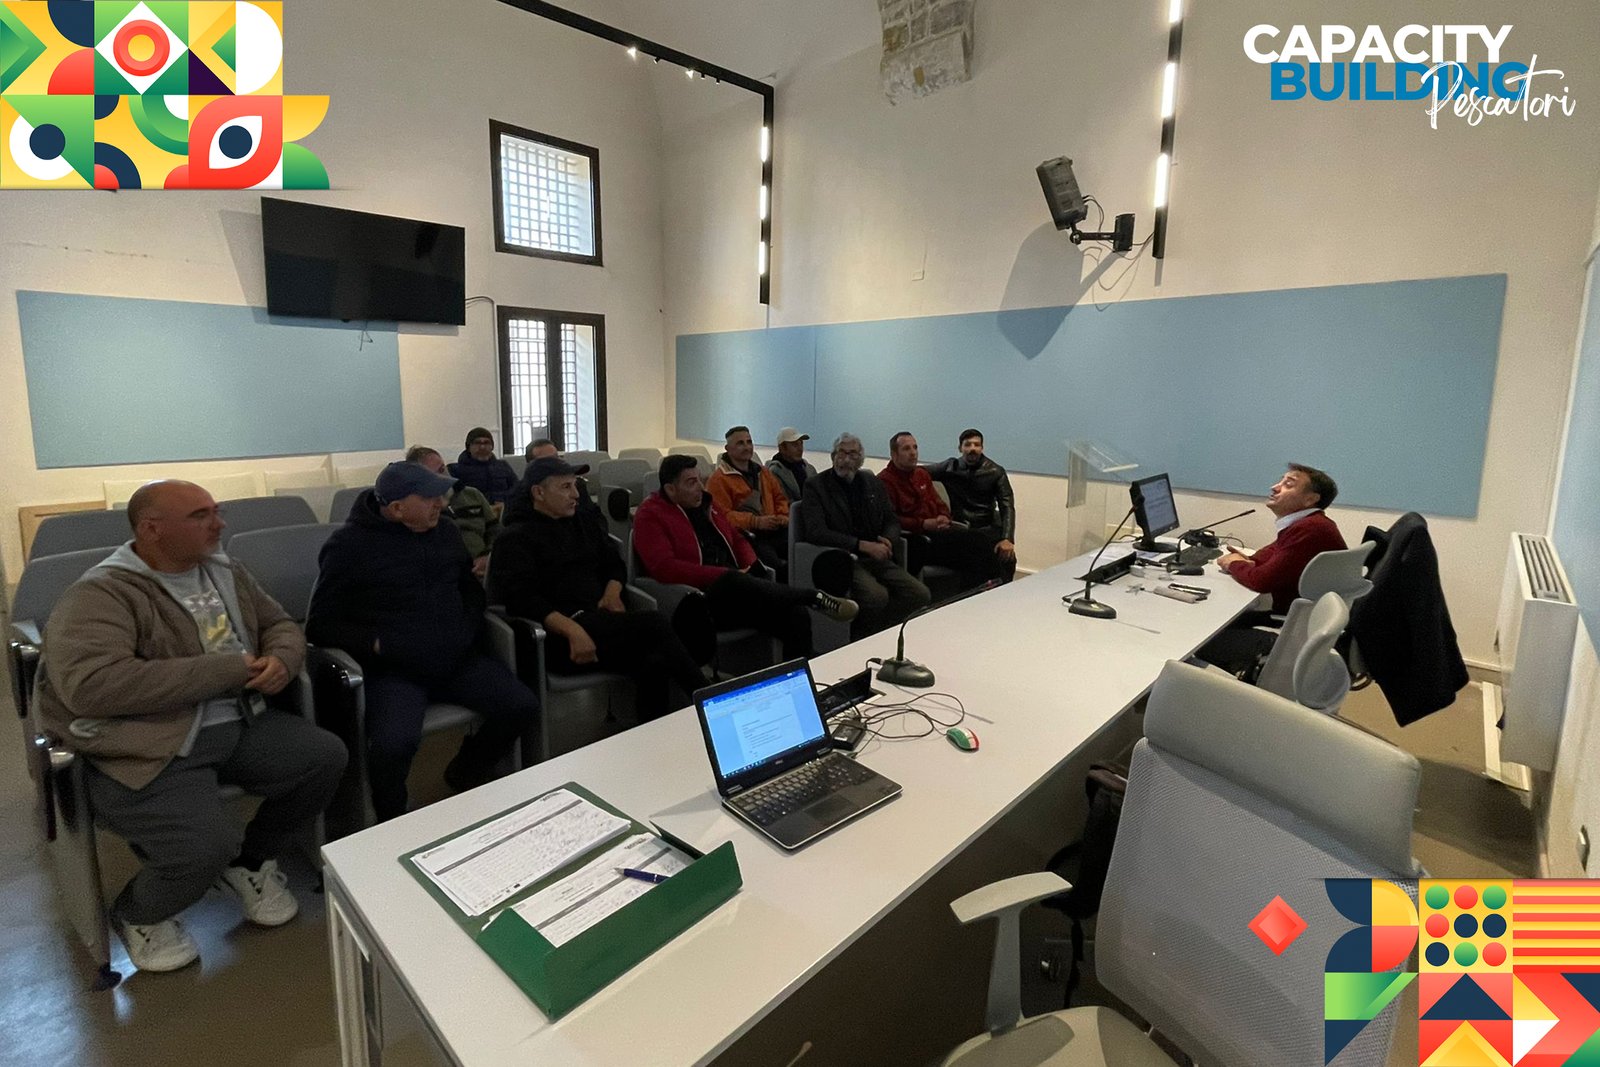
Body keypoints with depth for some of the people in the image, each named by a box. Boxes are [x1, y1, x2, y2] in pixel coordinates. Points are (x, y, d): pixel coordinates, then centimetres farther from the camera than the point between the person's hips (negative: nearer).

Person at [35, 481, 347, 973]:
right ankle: (136, 913, 14)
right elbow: (90, 685, -26)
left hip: (240, 724, 7)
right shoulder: (100, 595, -12)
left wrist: (281, 659, -7)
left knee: (326, 756, -9)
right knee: (208, 844, -25)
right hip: (149, 750, -7)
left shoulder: (226, 573, 11)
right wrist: (226, 669, -23)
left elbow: (281, 624, 19)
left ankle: (250, 860, 19)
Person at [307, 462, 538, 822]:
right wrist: (377, 644, -15)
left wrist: (469, 628, 7)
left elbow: (471, 586, 25)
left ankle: (468, 772, 18)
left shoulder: (443, 532, 10)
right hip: (392, 670, -5)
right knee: (393, 744, -32)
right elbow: (321, 625, -2)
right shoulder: (350, 545, -4)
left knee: (522, 707, -12)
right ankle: (393, 823, 2)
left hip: (459, 660, 5)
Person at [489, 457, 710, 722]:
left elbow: (615, 563, 26)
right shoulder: (516, 538, 1)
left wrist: (612, 592, 1)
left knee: (653, 664, -28)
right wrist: (572, 629, -27)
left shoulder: (583, 525, 22)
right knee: (655, 625, -26)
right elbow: (522, 598, -12)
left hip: (601, 622, 6)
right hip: (558, 636, -6)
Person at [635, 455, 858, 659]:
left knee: (796, 614, -19)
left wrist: (751, 567, 3)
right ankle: (817, 598, -29)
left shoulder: (705, 503, 18)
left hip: (735, 590, 7)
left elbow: (738, 540, 27)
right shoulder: (650, 516, -2)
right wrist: (726, 575, -20)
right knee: (734, 582, -39)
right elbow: (664, 567, -16)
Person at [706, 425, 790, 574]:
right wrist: (755, 522, -18)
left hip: (774, 530, 6)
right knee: (774, 564, -34)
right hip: (746, 535, -6)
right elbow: (722, 515, -8)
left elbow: (780, 497, 33)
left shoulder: (764, 472, 24)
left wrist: (783, 516, 9)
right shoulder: (719, 479, 2)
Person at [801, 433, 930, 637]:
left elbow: (891, 521, 19)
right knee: (877, 596, -32)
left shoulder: (872, 483, 16)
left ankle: (862, 634, 0)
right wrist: (863, 545, -20)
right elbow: (815, 532, -13)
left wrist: (888, 541, -7)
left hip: (876, 558, 6)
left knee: (920, 594, -13)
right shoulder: (816, 486, -1)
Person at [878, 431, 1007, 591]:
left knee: (979, 539, -18)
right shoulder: (885, 481, -5)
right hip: (913, 536, -8)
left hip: (937, 529, 8)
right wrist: (924, 524, -19)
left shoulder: (922, 474, 21)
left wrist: (943, 517, 2)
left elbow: (939, 504, 26)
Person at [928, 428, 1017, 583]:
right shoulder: (950, 467, 3)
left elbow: (1007, 506, -5)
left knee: (1007, 557, -19)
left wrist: (1007, 538, -19)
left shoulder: (995, 471, 2)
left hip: (988, 527, 1)